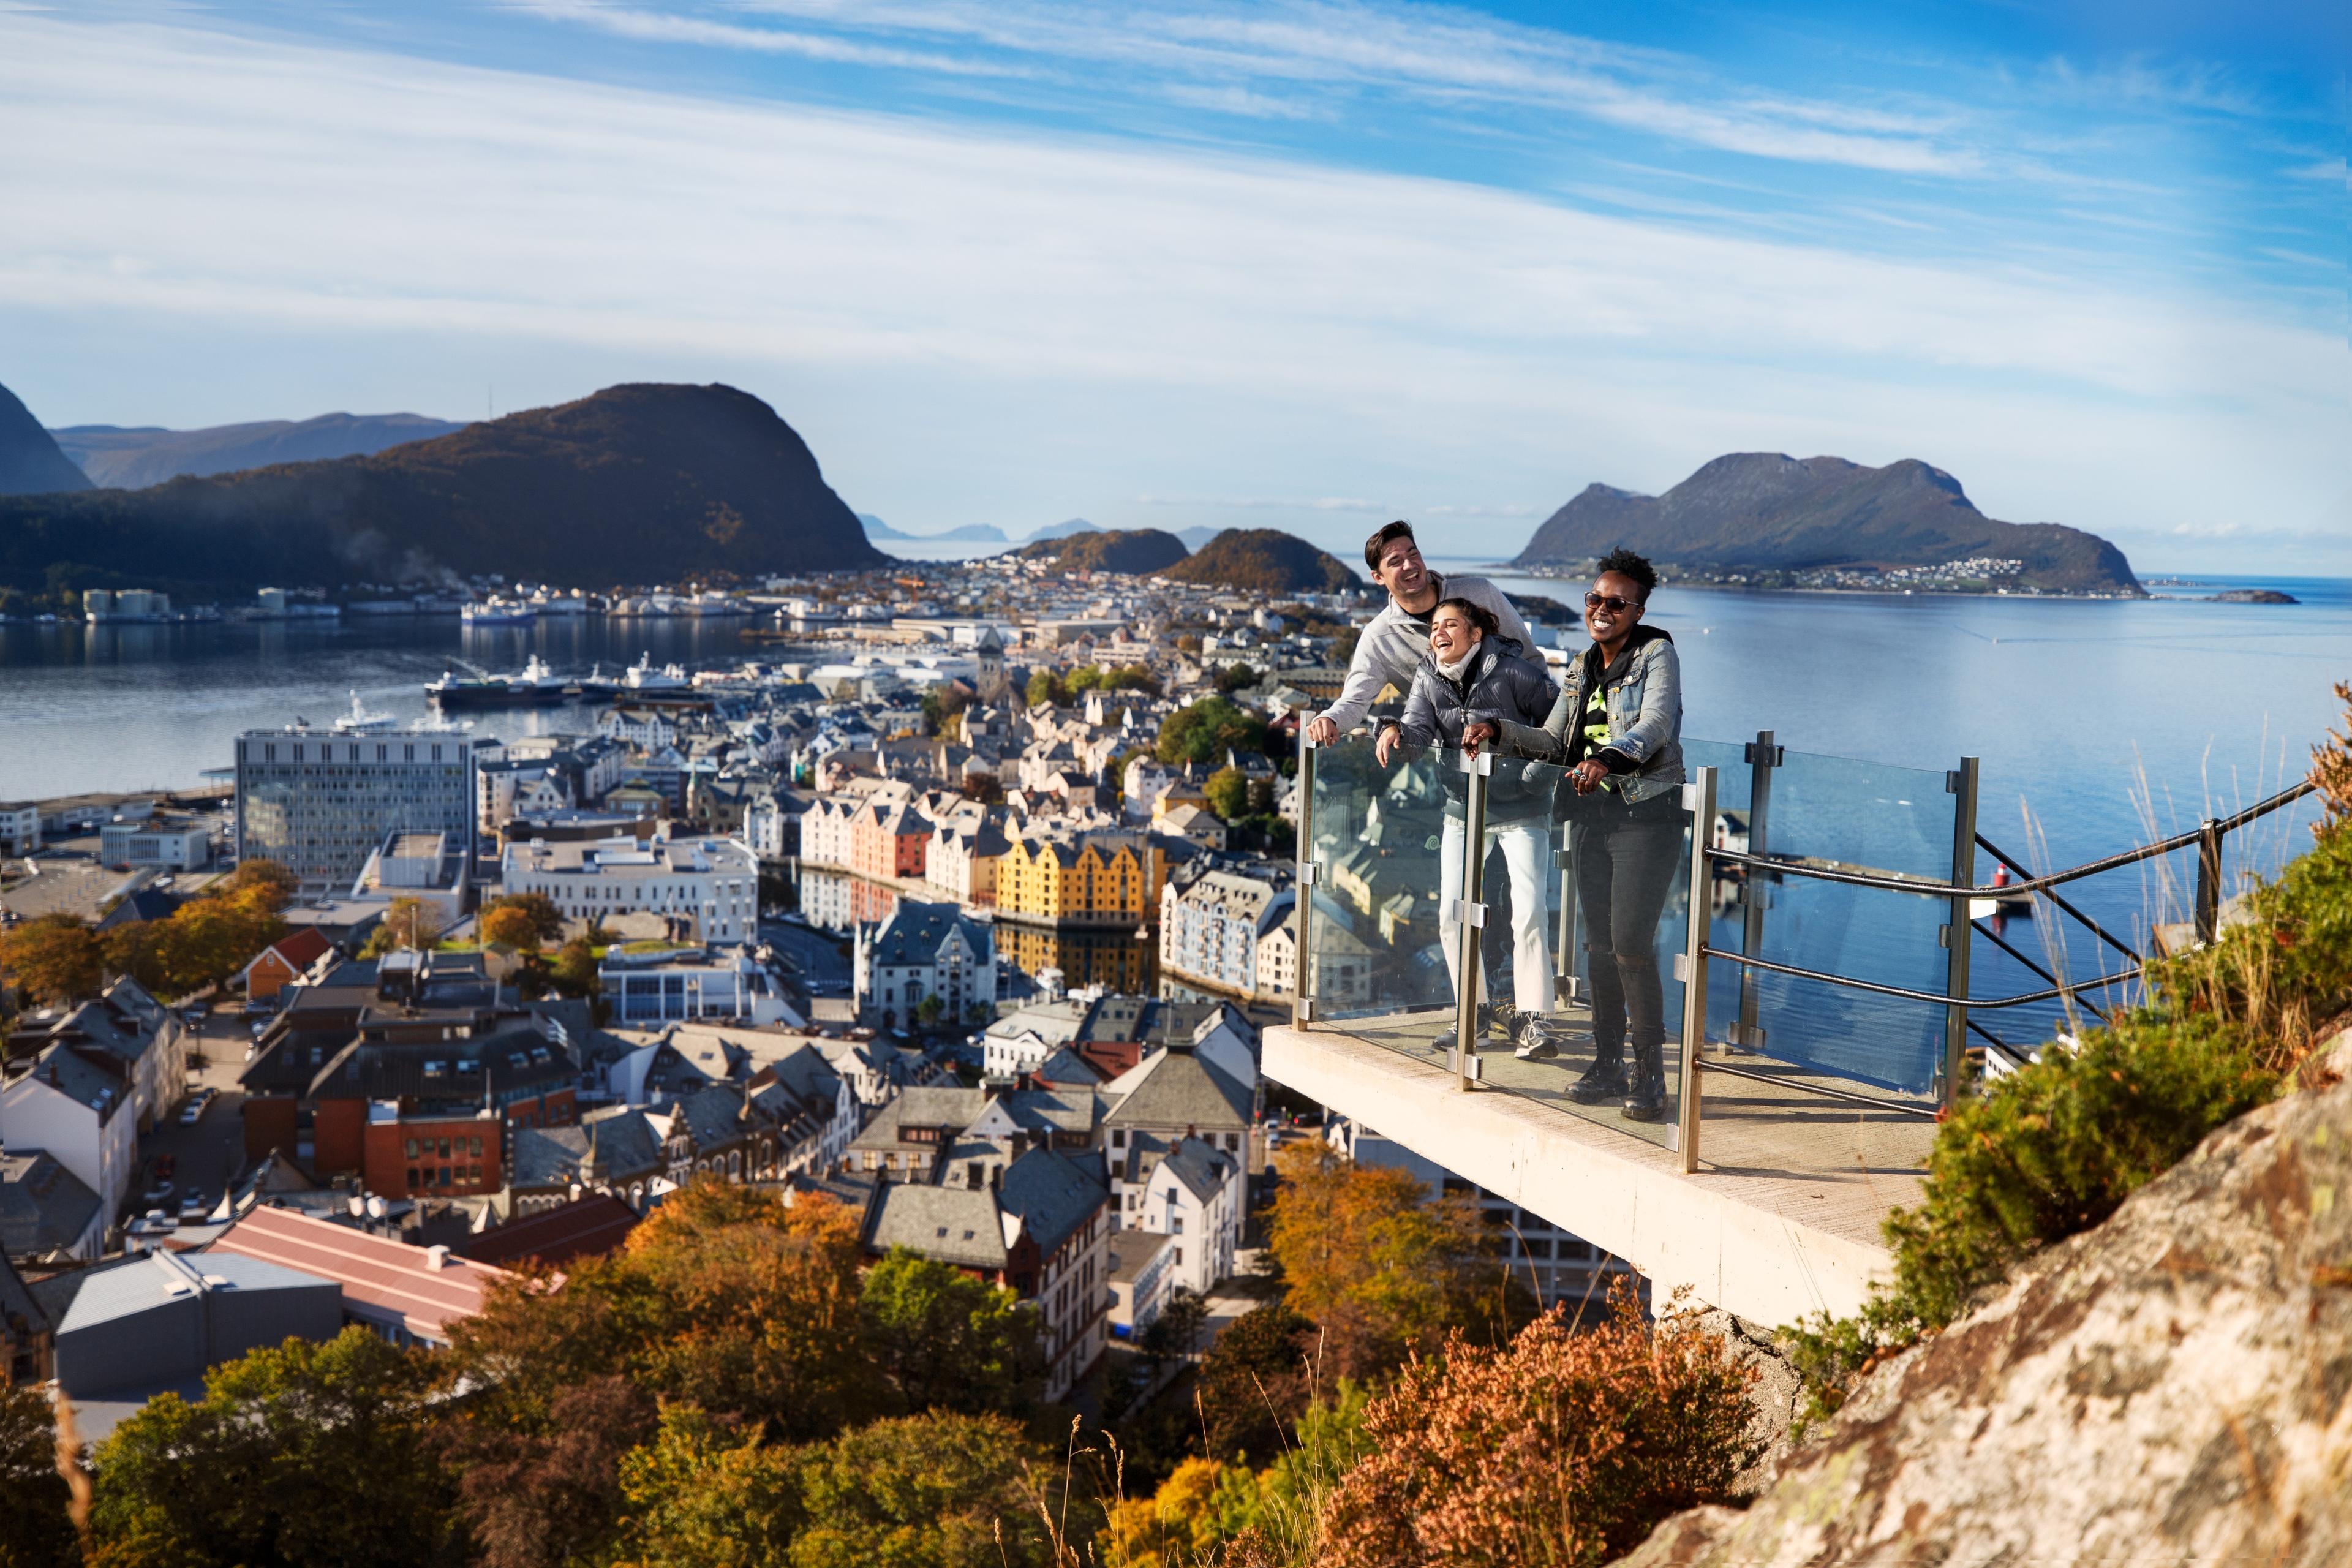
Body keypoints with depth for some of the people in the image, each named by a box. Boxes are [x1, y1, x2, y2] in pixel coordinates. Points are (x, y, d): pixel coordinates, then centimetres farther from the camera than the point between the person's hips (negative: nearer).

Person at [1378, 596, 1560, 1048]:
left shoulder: (1513, 673, -16)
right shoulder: (1428, 677, -3)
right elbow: (1420, 729, -17)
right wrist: (1396, 731, -37)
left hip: (1522, 808, -4)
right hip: (1464, 807, 4)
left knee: (1528, 912, -10)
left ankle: (1529, 1016, 1)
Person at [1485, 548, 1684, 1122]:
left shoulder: (1657, 655, -5)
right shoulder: (1582, 670, 15)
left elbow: (1655, 725, -22)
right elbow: (1553, 743, 18)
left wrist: (1608, 757, -39)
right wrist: (1499, 730, 3)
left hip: (1647, 815, -6)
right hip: (1593, 815, 7)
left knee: (1631, 944, -12)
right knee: (1599, 944, 7)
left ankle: (1651, 1074, -3)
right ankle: (1608, 1063, 16)